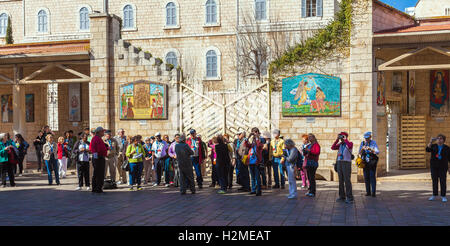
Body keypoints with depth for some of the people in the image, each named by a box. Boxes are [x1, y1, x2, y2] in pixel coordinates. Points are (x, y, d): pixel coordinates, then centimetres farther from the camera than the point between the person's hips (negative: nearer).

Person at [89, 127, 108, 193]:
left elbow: (90, 148, 22)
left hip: (94, 157, 11)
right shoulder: (98, 139, -18)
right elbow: (101, 149, -23)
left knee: (95, 174, 16)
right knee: (100, 174, -6)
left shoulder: (94, 138, 14)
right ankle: (99, 188, -5)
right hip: (99, 158, -11)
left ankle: (94, 188, 22)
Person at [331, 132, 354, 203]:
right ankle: (342, 196, 13)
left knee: (347, 180, -10)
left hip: (347, 163, -6)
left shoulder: (350, 143, -1)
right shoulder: (340, 144, 13)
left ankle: (349, 198, -7)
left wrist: (345, 139, -15)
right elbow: (333, 148, -2)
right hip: (339, 163, 6)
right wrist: (337, 139, -4)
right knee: (341, 180, 7)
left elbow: (349, 146, -26)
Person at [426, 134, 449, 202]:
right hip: (434, 166, 2)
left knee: (443, 181, -3)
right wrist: (430, 142, -27)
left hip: (442, 166, -2)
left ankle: (443, 196, 4)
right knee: (434, 181, 5)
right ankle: (434, 195, 13)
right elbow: (428, 149, -16)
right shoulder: (433, 146, 2)